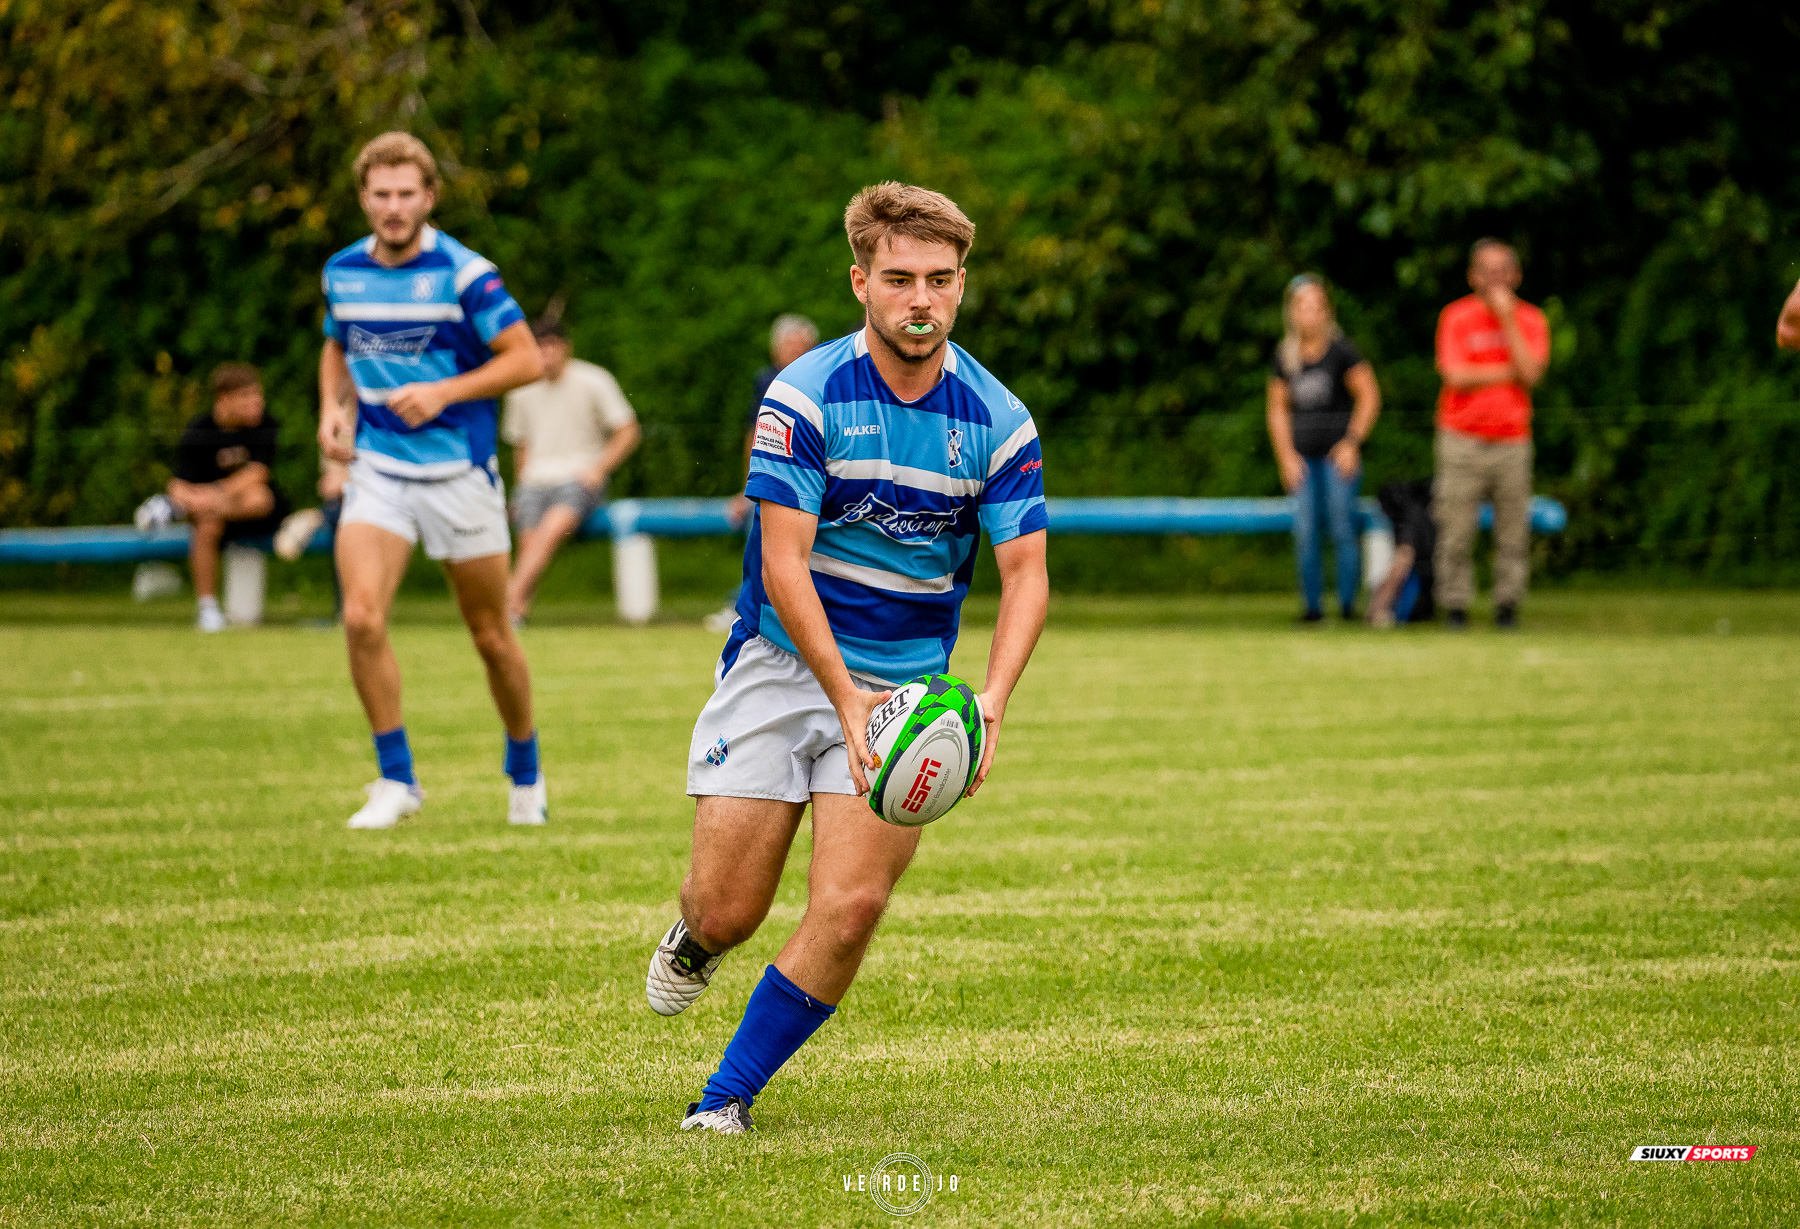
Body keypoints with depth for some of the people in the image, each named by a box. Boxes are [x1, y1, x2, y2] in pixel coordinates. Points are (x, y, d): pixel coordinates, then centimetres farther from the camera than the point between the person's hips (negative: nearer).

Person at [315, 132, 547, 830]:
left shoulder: (465, 273, -12)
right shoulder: (343, 272, 4)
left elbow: (526, 359, -10)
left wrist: (444, 392, -20)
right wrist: (333, 407, 4)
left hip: (459, 471, -3)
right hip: (376, 468, 3)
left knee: (491, 636, 7)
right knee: (362, 618, -17)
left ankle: (526, 773, 30)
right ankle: (396, 779, -3)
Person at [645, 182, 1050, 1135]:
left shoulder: (997, 422, -6)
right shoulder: (805, 397, -14)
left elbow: (1025, 575, -6)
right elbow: (783, 564, -17)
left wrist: (990, 701, -24)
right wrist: (847, 699, -28)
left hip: (905, 686, 2)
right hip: (782, 664, -1)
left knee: (851, 903, -15)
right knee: (726, 912, -2)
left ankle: (727, 1095, 1)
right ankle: (694, 938, 38)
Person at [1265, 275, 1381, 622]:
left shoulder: (1341, 351, -3)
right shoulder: (1284, 357, 9)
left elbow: (1369, 398, -1)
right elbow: (1278, 410, 15)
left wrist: (1352, 442, -6)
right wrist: (1287, 457, 6)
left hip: (1339, 453, -4)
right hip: (1302, 457, 4)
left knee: (1341, 528, -5)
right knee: (1305, 532, -1)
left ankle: (1348, 603, 0)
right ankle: (1311, 604, 5)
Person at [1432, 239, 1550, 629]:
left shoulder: (1531, 320, 7)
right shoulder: (1456, 317, 1)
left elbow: (1530, 373, -8)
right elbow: (1456, 376, -10)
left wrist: (1507, 320, -11)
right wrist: (1510, 372, -6)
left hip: (1512, 440, 2)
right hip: (1463, 439, -2)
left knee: (1514, 530, -2)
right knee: (1456, 530, -5)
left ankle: (1508, 604, 6)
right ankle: (1455, 607, 1)